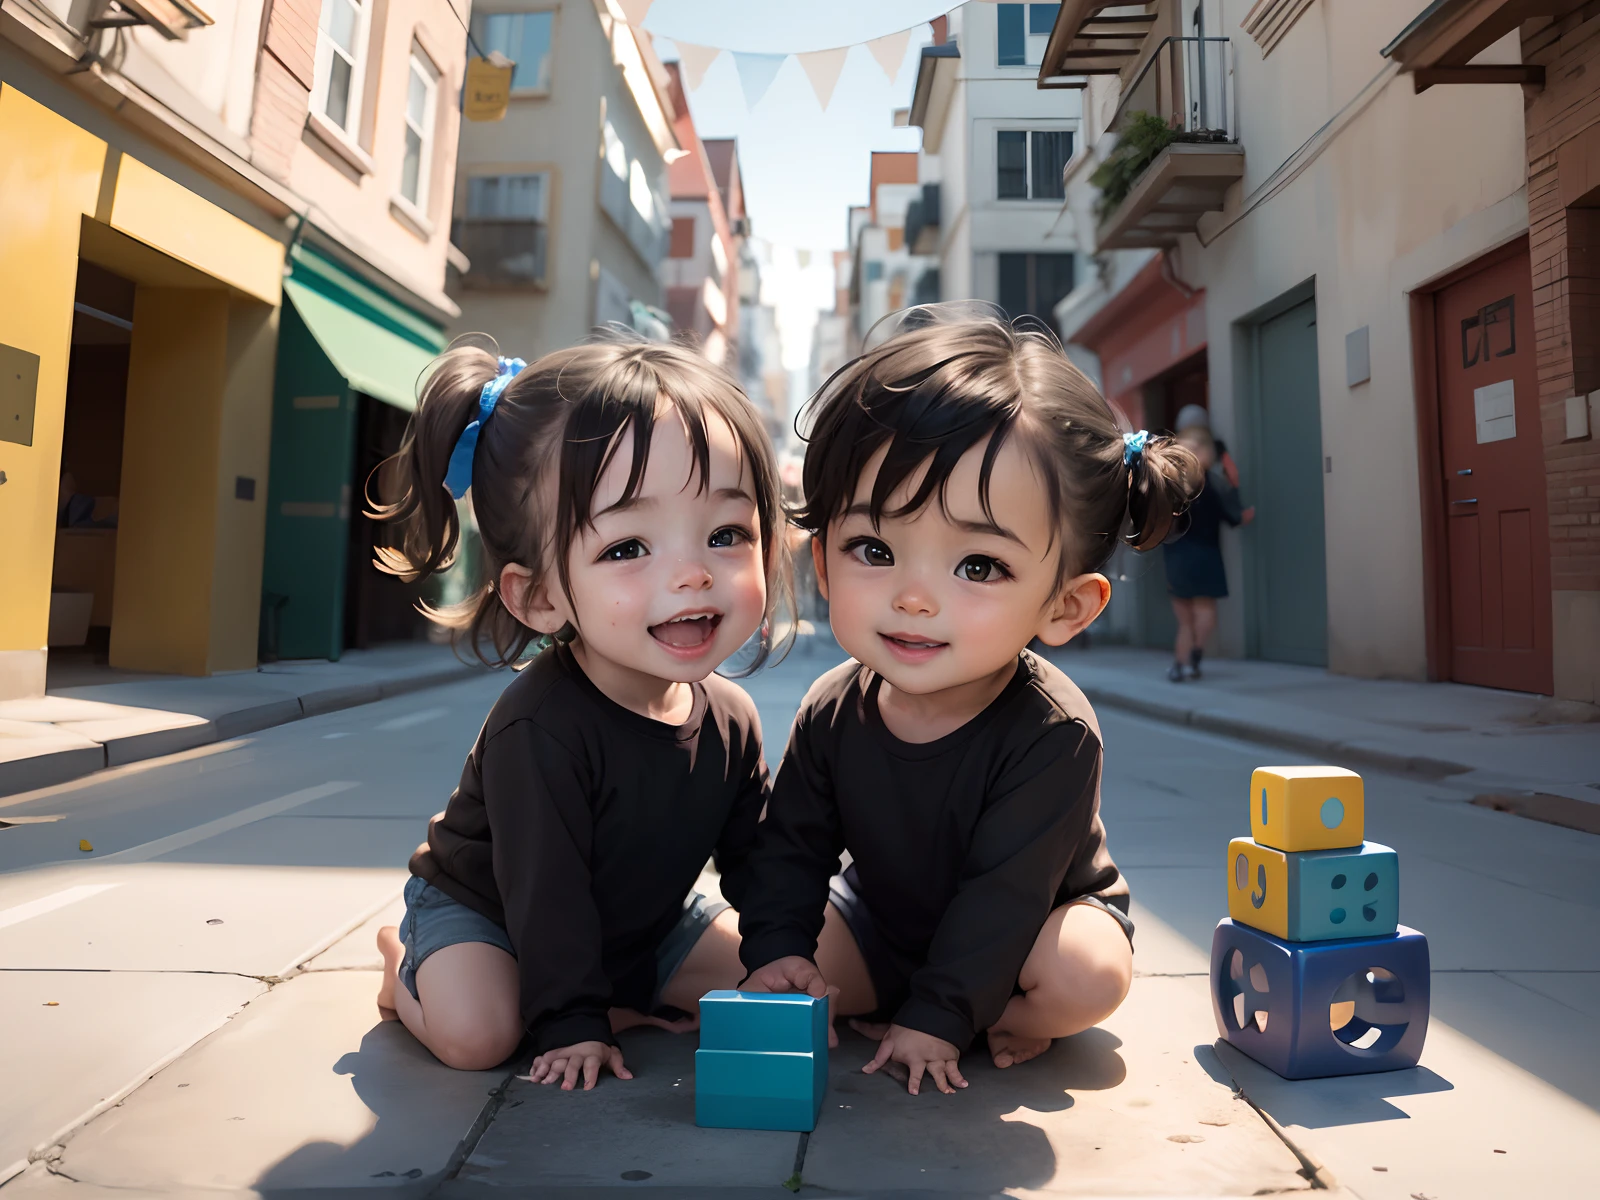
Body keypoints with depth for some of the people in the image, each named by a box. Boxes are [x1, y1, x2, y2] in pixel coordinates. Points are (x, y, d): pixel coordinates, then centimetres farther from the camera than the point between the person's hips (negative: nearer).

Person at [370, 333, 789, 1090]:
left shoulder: (730, 719, -17)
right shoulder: (540, 730, -37)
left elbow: (754, 859, -4)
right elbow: (546, 892, -29)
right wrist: (571, 1022, -22)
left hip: (646, 920, 5)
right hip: (480, 910, -4)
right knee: (477, 1033, -26)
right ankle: (408, 973, 6)